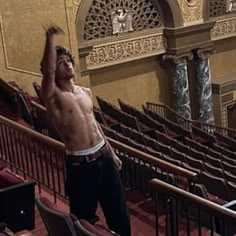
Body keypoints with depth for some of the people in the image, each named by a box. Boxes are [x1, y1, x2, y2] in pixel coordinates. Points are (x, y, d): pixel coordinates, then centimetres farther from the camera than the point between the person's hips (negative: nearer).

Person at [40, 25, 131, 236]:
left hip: (103, 157, 6)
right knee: (84, 217, 8)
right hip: (80, 164, -6)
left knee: (119, 210, 16)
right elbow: (48, 72, -32)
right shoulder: (53, 96, -11)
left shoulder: (86, 92, 9)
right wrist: (50, 39, -39)